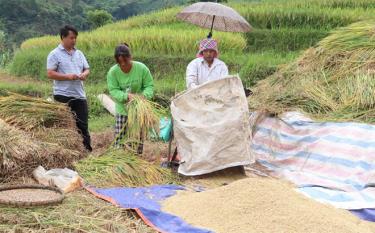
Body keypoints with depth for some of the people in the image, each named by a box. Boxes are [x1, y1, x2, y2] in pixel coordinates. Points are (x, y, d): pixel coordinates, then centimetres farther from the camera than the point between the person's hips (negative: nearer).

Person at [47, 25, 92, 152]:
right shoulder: (55, 54, -3)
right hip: (63, 96, -5)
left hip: (80, 95, 5)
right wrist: (68, 76, -18)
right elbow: (50, 74, -10)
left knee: (83, 124, 5)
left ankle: (87, 149, 10)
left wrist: (84, 74, -6)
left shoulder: (79, 53, 15)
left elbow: (87, 69, 18)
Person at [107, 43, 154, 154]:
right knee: (120, 138, 0)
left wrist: (144, 95, -28)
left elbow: (149, 85, -7)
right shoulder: (113, 72, -12)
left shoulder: (141, 68, -13)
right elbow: (113, 90, -14)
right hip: (122, 109, 0)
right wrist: (127, 96, -31)